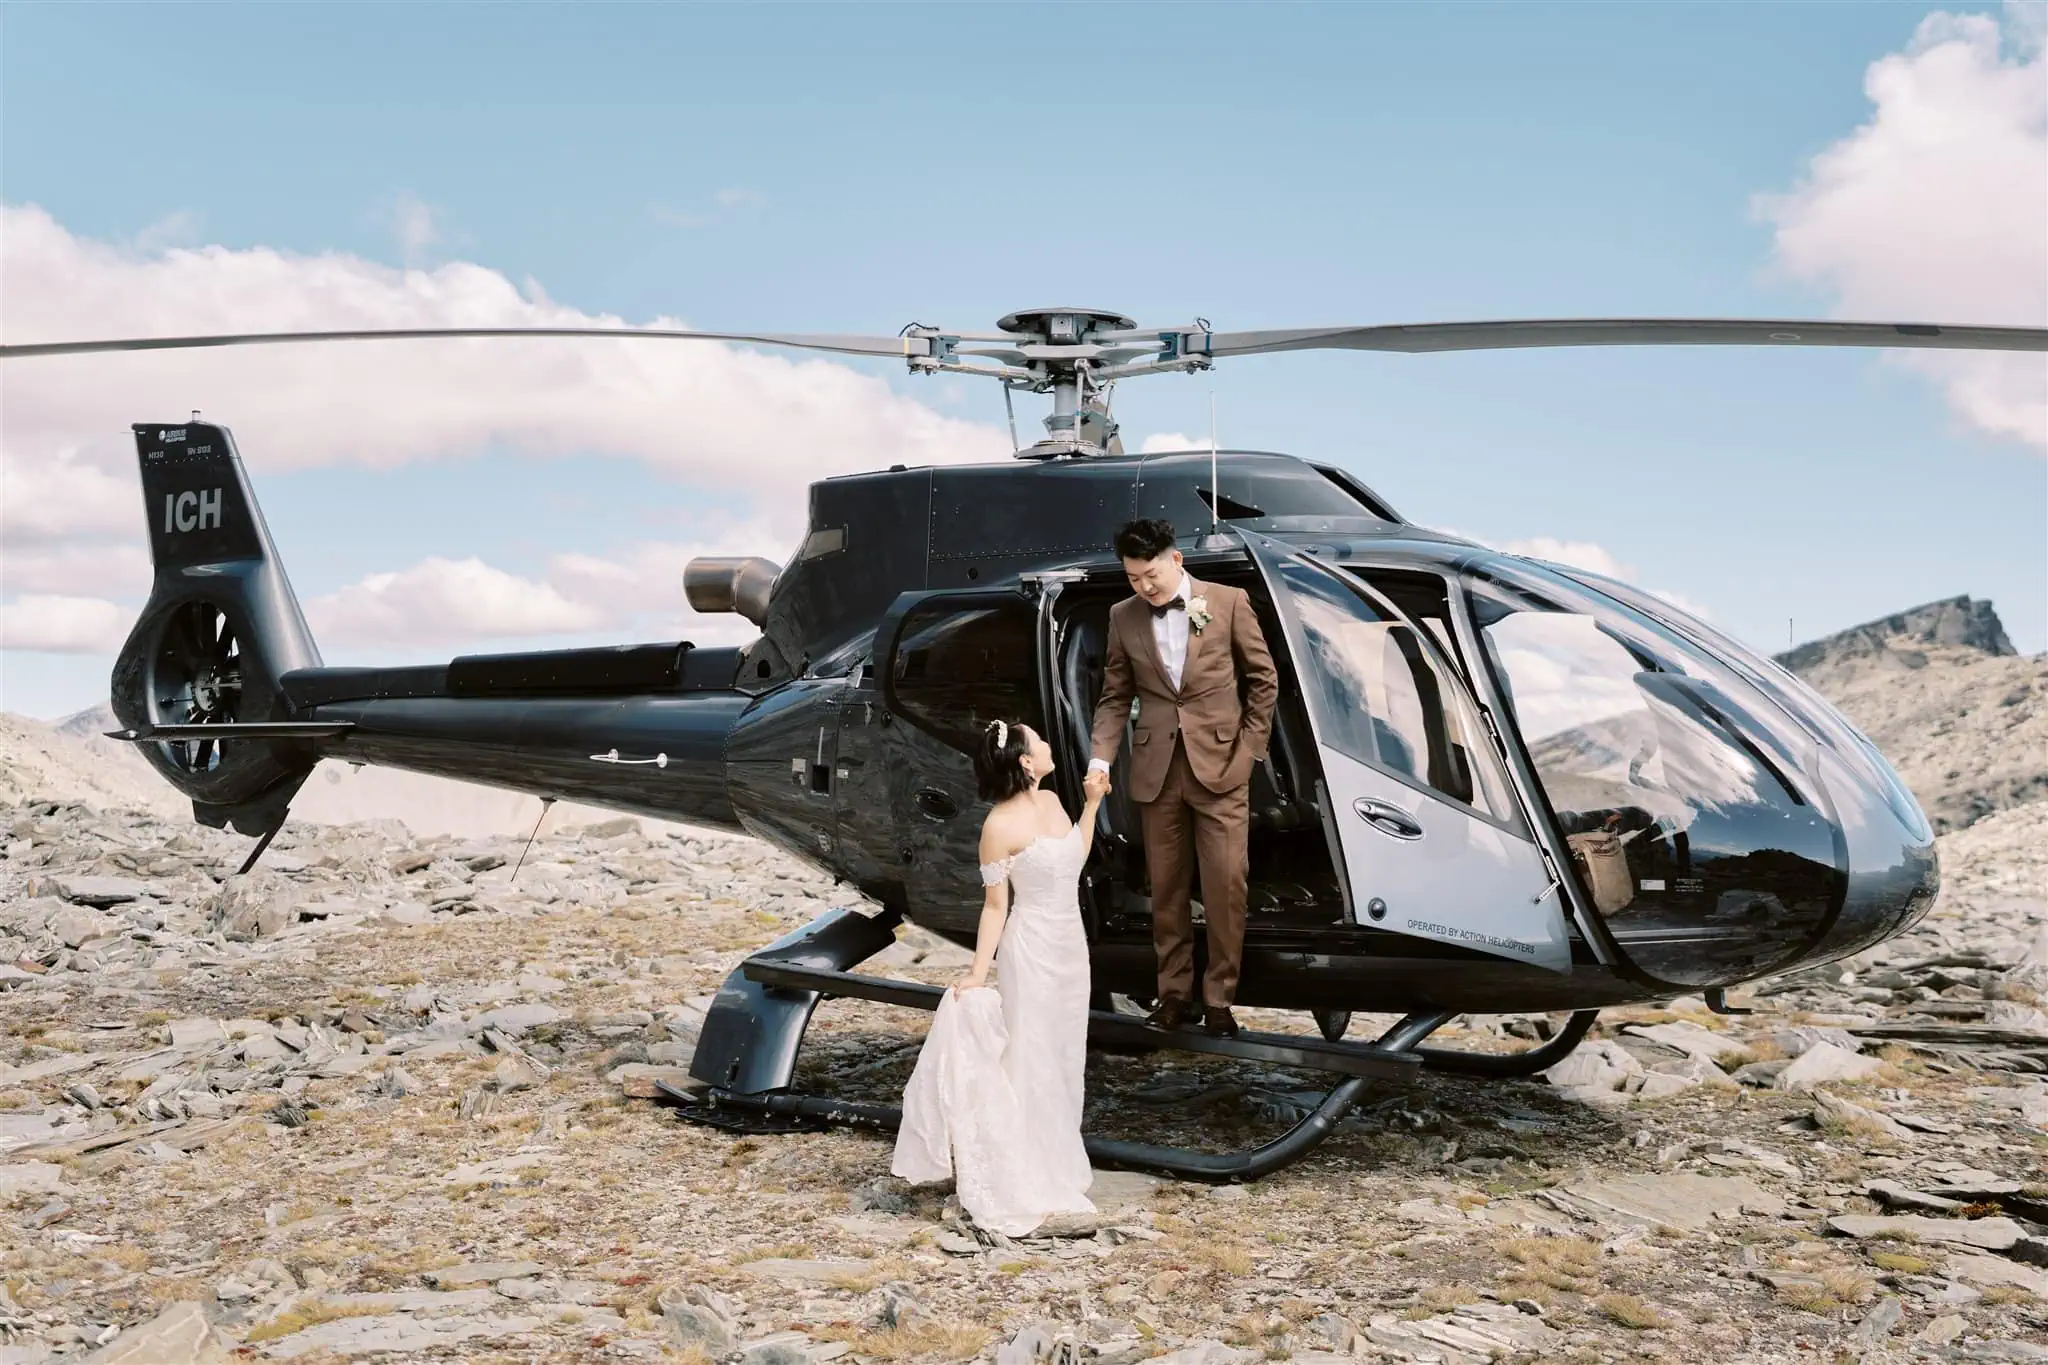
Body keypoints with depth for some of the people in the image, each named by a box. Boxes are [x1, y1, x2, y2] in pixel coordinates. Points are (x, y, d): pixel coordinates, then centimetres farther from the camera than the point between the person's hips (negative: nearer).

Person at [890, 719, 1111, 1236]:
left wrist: (1092, 804, 13)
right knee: (1028, 1062, 2)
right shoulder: (1000, 825, -17)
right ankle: (1022, 1185, 14)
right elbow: (995, 906, -13)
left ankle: (1057, 1166, 31)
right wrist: (977, 973, -15)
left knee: (1063, 1058, 16)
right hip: (1032, 950, -7)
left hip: (1070, 944, 7)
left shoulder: (1051, 801, 4)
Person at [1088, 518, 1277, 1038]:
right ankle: (1174, 994, 19)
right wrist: (1101, 757, -3)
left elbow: (1264, 678, 4)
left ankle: (1219, 999, 10)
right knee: (1166, 887, 8)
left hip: (1219, 764, -2)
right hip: (1157, 767, 2)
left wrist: (1250, 747, 0)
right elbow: (1115, 696, 10)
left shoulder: (1229, 602, -2)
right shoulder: (1123, 616, 5)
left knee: (1225, 886, -2)